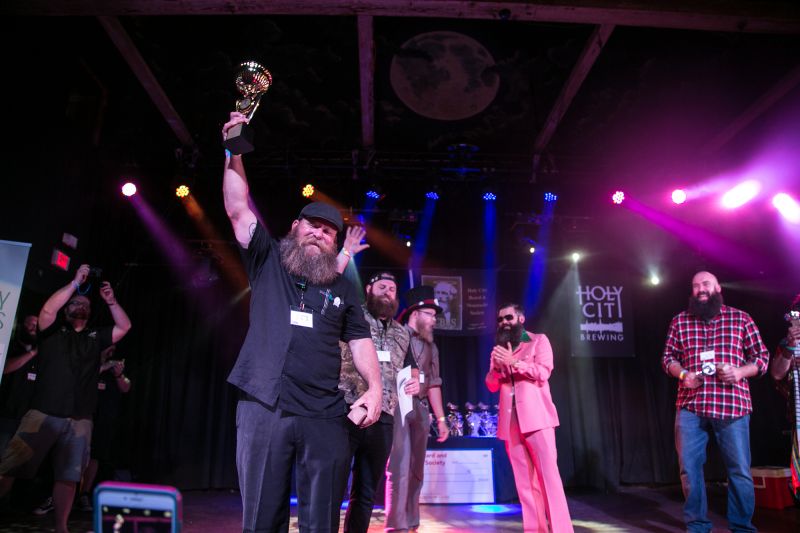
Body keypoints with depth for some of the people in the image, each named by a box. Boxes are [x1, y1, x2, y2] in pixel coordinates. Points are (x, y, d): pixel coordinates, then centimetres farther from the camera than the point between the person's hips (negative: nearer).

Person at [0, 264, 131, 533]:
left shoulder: (96, 337, 17)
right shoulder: (53, 330, 9)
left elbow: (124, 327, 14)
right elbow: (47, 310, -10)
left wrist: (110, 300, 6)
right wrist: (76, 283, -7)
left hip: (79, 420, 3)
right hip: (43, 414, -2)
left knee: (68, 476, 6)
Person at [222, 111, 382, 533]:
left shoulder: (342, 288, 14)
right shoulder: (267, 263, 10)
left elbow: (360, 342, 11)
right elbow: (239, 210, 3)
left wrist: (374, 387, -3)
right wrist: (234, 155, -4)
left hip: (324, 417, 1)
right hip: (263, 409, -1)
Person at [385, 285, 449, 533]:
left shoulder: (431, 347, 18)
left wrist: (441, 418, 16)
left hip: (421, 410, 7)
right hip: (397, 407, -6)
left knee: (416, 470, 10)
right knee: (399, 467, -8)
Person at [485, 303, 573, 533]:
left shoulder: (539, 340, 7)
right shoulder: (499, 349, 20)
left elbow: (543, 372, -7)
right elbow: (492, 385, 15)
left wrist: (513, 362, -15)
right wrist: (496, 366, -5)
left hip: (536, 416, -4)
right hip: (510, 420, 4)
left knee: (548, 473, -8)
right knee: (524, 479, 3)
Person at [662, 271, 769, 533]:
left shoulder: (741, 318, 8)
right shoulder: (680, 321, 11)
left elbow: (762, 357, 9)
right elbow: (668, 357, 13)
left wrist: (740, 372, -9)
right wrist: (682, 374, -6)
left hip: (733, 406, -1)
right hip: (690, 406, 1)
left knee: (740, 470, 4)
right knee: (689, 467, 4)